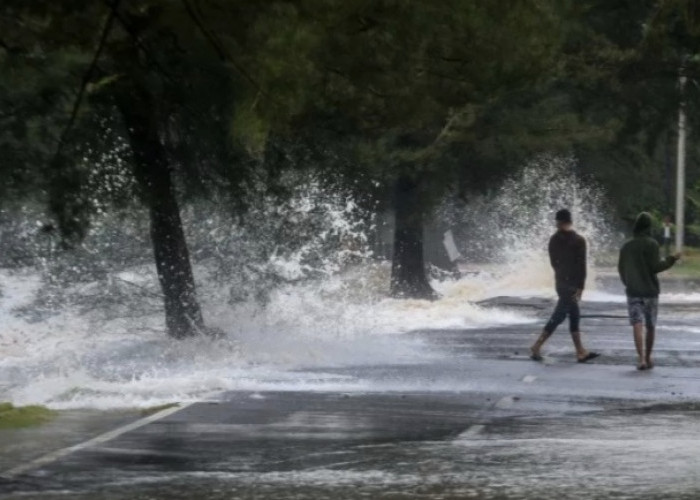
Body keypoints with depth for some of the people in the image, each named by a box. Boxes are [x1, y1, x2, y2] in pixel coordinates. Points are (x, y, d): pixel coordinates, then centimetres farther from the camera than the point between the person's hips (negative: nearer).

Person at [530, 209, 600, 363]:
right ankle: (537, 347, -5)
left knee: (574, 316, 11)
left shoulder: (554, 240, 5)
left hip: (560, 281, 7)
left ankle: (581, 352, 11)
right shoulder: (578, 240, -12)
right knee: (559, 316, -4)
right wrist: (580, 287, -13)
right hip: (571, 284, -7)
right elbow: (581, 265, -15)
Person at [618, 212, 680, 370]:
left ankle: (641, 357, -23)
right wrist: (671, 260, -2)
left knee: (637, 324, -7)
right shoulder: (651, 244, -8)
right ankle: (648, 357, 22)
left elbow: (621, 269, 12)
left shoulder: (626, 247, 6)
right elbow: (655, 267, -14)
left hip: (633, 291, 2)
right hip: (650, 290, -2)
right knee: (651, 326, 12)